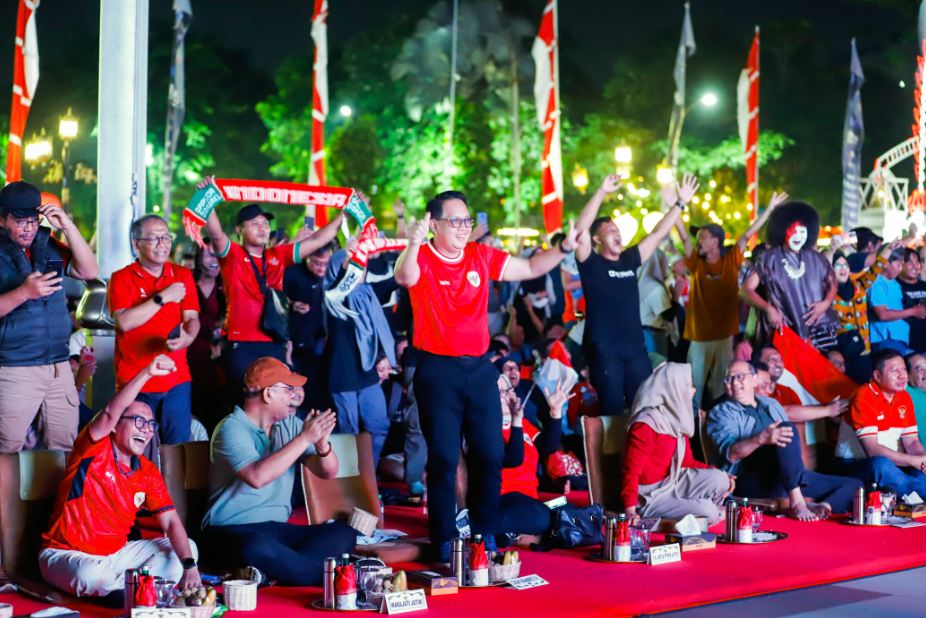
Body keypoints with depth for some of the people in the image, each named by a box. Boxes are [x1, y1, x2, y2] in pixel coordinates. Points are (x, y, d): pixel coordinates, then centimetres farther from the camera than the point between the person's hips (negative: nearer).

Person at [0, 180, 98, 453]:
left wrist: (68, 226, -6)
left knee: (67, 449, 9)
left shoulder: (48, 246, 11)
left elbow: (90, 271, 2)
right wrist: (24, 292, -24)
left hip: (59, 367, 5)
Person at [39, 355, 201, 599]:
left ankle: (126, 589, -17)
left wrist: (189, 566, -22)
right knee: (92, 576, -40)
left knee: (186, 548, -4)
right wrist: (146, 374, -44)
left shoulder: (148, 472, 2)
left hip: (116, 553, 6)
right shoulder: (94, 450, -11)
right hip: (66, 554, -6)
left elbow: (171, 523, -5)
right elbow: (109, 414, -33)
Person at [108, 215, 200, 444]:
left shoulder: (182, 276, 11)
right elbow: (123, 322, -14)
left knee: (178, 447, 2)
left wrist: (188, 337, -19)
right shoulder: (122, 278, 0)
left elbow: (192, 318, 4)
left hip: (177, 379, 3)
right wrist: (162, 297, -14)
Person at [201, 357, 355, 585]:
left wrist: (321, 442, -17)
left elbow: (328, 472, 5)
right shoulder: (232, 428, -9)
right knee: (257, 548, -40)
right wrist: (304, 438, -21)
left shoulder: (289, 424, 11)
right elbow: (257, 477, -26)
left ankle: (278, 572, -29)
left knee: (344, 533, -14)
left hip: (277, 528, 7)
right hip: (230, 530, -7)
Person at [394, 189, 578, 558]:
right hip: (438, 370, -5)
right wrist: (412, 245, -52)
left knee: (490, 455, 8)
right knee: (444, 458, -2)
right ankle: (444, 542, 9)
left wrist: (564, 248, -4)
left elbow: (530, 269, 12)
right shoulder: (422, 258, -9)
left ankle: (485, 535, 23)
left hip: (479, 368, 5)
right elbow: (404, 278, -32)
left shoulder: (482, 257, 5)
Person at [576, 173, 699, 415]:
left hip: (635, 347, 6)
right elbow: (581, 231, -19)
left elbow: (657, 234, 13)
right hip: (604, 349, -6)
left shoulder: (629, 260, 12)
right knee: (613, 409, -4)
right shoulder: (591, 263, -4)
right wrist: (602, 192, -26)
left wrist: (680, 204, 6)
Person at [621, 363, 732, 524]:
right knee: (707, 512, -22)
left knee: (720, 479, -8)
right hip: (649, 498, -9)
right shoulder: (645, 424, -20)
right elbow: (630, 472, -20)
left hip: (672, 483, 9)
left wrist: (718, 475, 2)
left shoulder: (677, 419, 7)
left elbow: (687, 461, 14)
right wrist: (630, 510, -30)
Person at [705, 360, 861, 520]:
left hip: (792, 478, 7)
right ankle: (797, 503, -39)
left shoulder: (771, 404, 25)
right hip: (753, 482, -7)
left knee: (853, 485, -3)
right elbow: (731, 454, -12)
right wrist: (761, 438, -30)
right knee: (786, 427, -28)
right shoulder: (721, 412, 6)